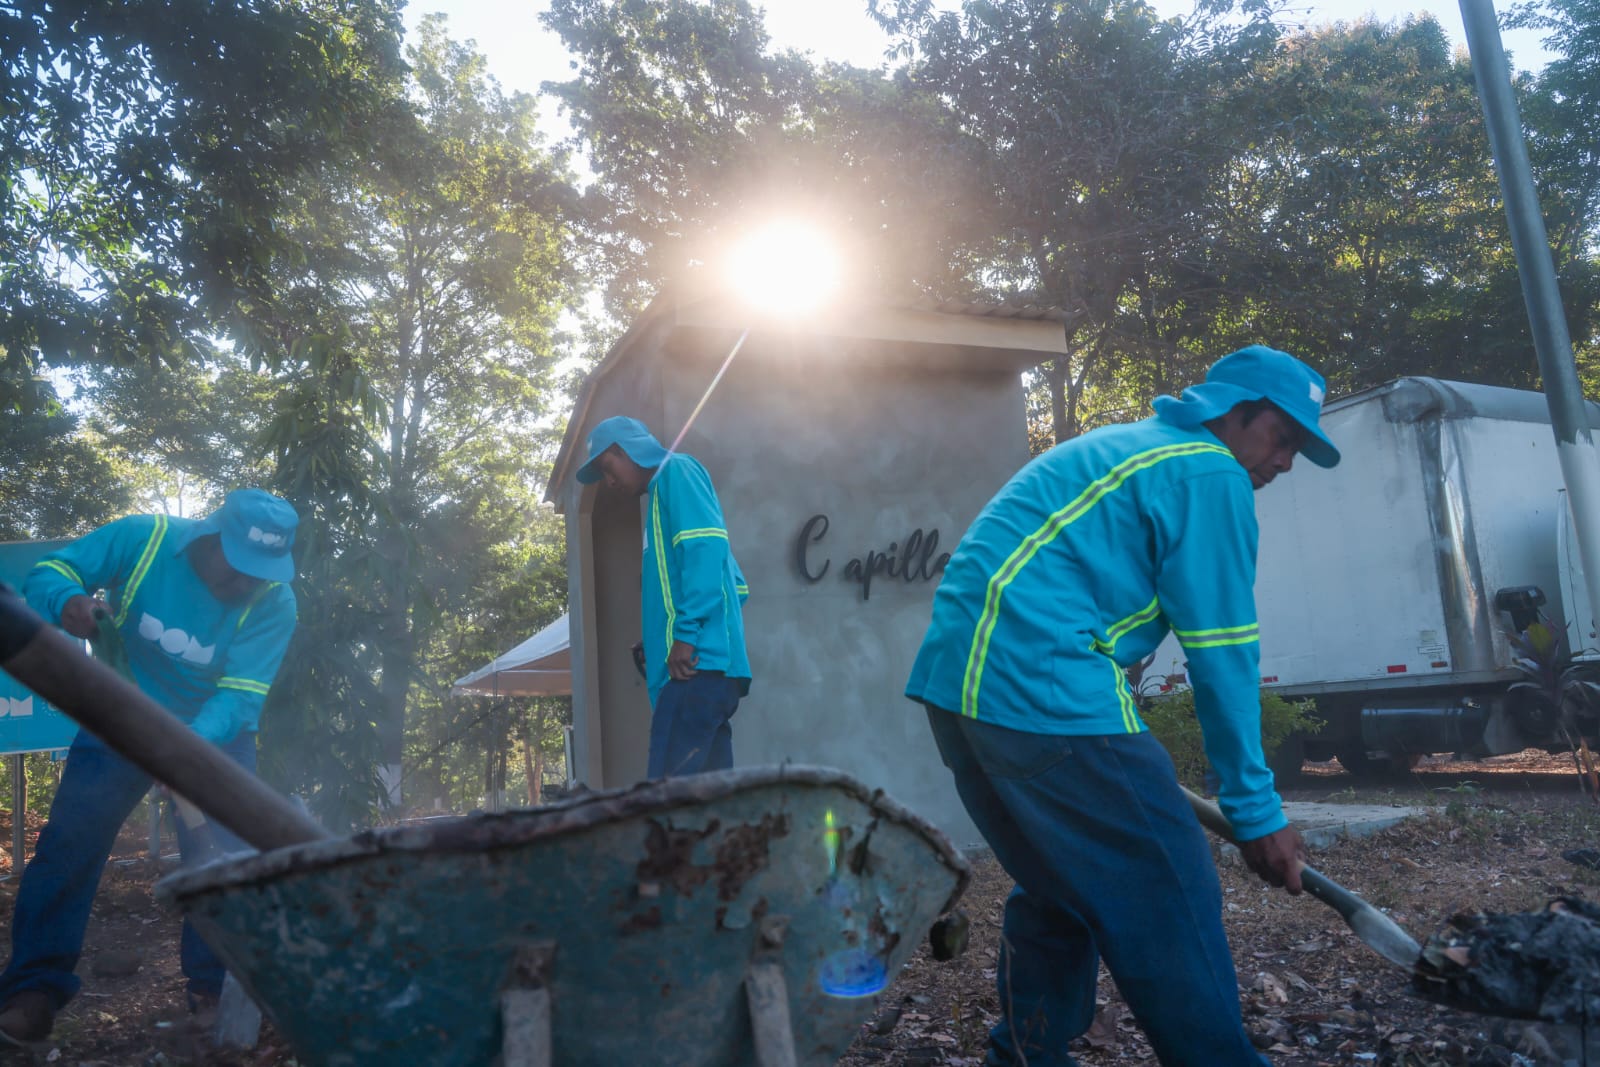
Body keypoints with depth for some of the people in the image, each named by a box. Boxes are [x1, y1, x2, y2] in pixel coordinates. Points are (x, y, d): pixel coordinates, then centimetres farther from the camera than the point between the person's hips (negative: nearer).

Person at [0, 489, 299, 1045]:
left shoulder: (274, 603, -24)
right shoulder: (142, 540, -23)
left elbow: (241, 696, -26)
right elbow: (48, 571, -14)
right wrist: (68, 600, -39)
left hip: (215, 735, 0)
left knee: (225, 856, -4)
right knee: (68, 845, -4)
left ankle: (218, 987, 9)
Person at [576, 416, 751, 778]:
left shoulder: (676, 470, 3)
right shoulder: (665, 493, 30)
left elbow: (706, 545, -15)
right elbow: (735, 584, 28)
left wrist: (687, 633, -20)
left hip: (698, 663, -10)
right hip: (706, 668, 10)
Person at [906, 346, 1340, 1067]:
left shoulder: (1115, 448, 27)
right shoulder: (1211, 474, -2)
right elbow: (1221, 657, -4)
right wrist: (1258, 812, 4)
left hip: (954, 677, 10)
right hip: (1042, 688, -10)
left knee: (1059, 889, 21)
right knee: (1172, 902, -2)